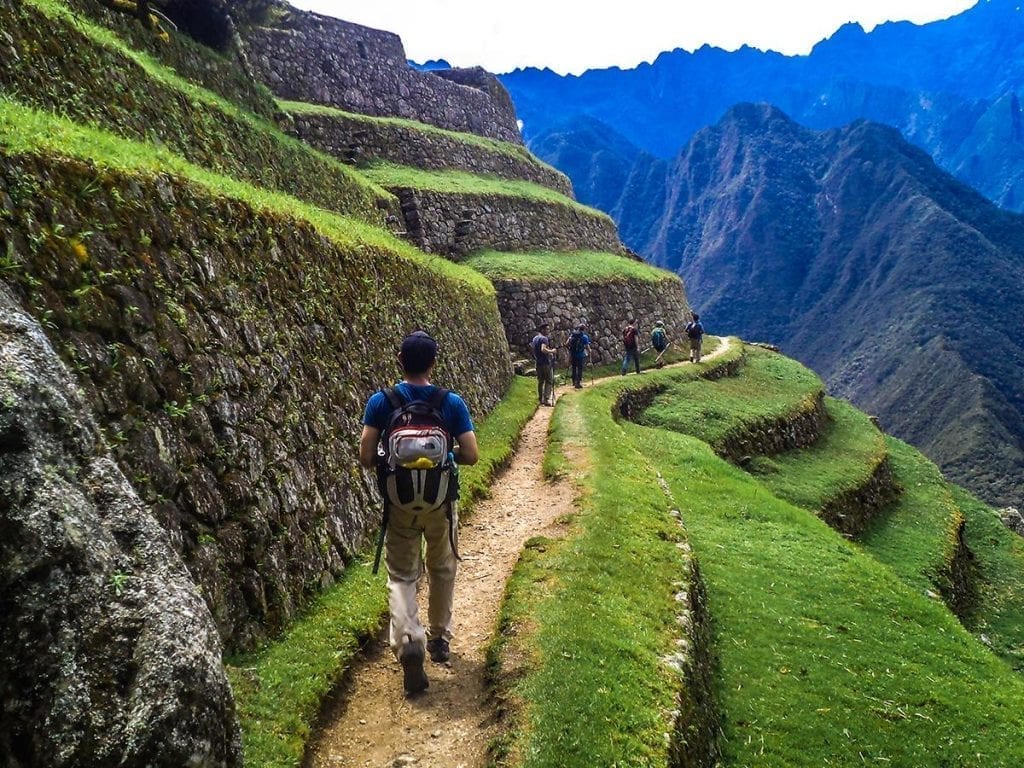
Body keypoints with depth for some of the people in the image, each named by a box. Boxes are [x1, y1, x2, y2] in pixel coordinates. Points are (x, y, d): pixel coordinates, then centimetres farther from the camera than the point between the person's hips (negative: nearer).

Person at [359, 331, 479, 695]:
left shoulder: (380, 401, -9)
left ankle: (408, 642, -13)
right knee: (442, 569, 21)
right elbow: (471, 456, -10)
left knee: (401, 575, 9)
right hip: (440, 501, 1)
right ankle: (439, 638, 34)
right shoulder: (451, 402, -9)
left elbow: (366, 457, -12)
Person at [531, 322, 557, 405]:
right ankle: (546, 399, -10)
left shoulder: (535, 338, 11)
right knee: (549, 381, -3)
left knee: (540, 381, 14)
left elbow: (531, 346, 22)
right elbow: (543, 349, -29)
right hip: (546, 362, -8)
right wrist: (551, 351, -16)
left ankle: (540, 399, 19)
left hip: (538, 363, 8)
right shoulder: (544, 338, -16)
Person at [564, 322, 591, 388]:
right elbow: (587, 346, -9)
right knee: (580, 369, 4)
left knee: (574, 368, 18)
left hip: (572, 355, 5)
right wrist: (589, 351, 11)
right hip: (580, 355, -5)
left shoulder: (572, 335, 3)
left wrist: (569, 349, 17)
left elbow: (566, 344, 1)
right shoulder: (584, 337, -10)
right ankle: (578, 383, 2)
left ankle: (574, 382, 27)